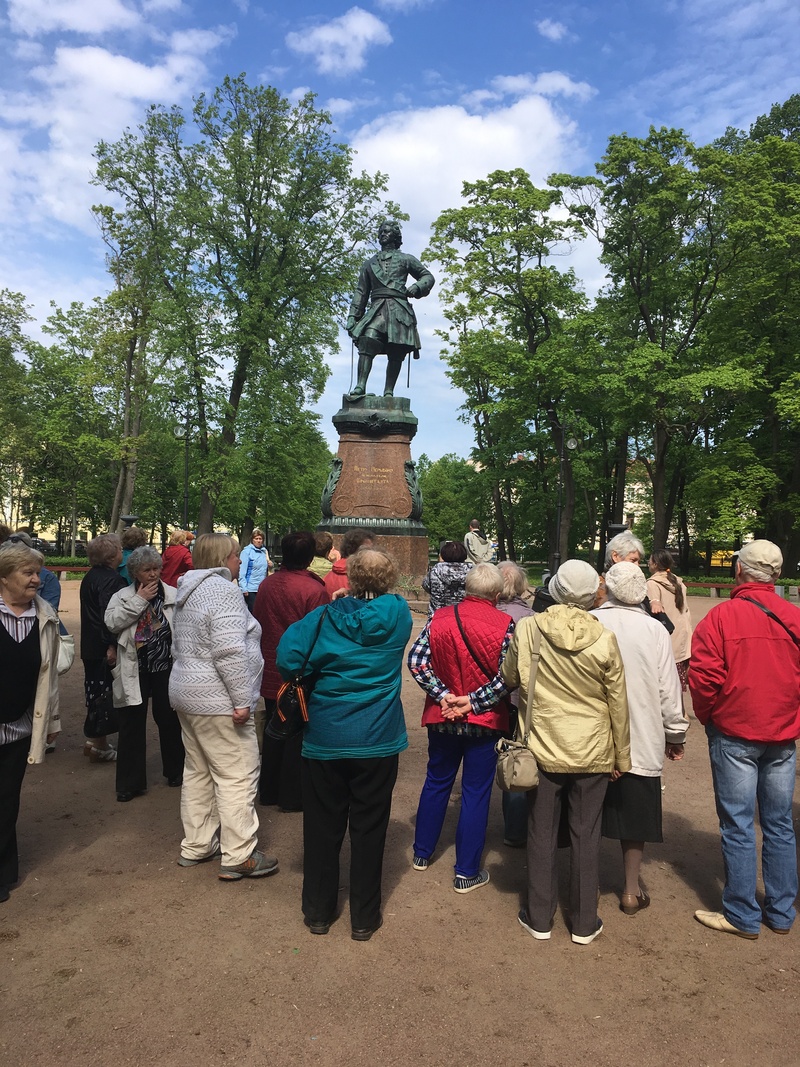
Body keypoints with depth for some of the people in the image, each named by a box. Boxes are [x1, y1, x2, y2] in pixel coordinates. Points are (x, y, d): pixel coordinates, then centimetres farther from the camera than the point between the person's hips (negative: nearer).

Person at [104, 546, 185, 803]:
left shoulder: (174, 595, 0)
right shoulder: (122, 596, 3)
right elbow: (112, 622, -14)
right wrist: (139, 600, -15)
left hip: (166, 668, 0)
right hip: (134, 671, 0)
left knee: (169, 720, 13)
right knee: (132, 724, 6)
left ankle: (175, 771, 33)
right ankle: (130, 782, 18)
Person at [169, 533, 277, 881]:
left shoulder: (188, 592, 14)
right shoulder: (224, 591, -17)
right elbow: (230, 652, -25)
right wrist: (242, 701, -22)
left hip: (186, 694, 10)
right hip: (217, 702, -10)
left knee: (198, 772, 18)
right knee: (238, 777, -2)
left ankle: (195, 846, 29)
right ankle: (239, 858, 5)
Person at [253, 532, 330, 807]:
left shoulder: (266, 585, -2)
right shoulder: (314, 590, -20)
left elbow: (257, 626, 8)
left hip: (270, 674, 6)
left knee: (273, 732, 19)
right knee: (298, 736, 8)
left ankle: (268, 791, 31)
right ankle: (292, 796, 19)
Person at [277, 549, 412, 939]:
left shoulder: (326, 616, -9)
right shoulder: (398, 614, -6)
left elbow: (288, 661, -13)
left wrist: (316, 676, 3)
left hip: (324, 741, 0)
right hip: (378, 743, 0)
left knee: (322, 828, 15)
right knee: (369, 829, 12)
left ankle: (318, 912, 30)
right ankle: (364, 918, 25)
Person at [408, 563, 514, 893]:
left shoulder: (440, 618, -5)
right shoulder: (505, 625, -12)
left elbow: (416, 661, -10)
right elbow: (507, 677, -19)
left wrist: (443, 695, -10)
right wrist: (473, 701, -13)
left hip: (441, 718, 3)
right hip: (485, 721, -3)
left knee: (436, 782, 21)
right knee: (476, 793, 8)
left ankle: (422, 853, 36)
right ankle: (467, 872, 17)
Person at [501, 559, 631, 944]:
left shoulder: (526, 630, -13)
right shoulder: (605, 640, -14)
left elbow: (509, 679, 4)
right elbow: (618, 704, -4)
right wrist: (622, 757, 9)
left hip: (542, 749, 0)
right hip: (592, 753, 0)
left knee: (542, 834, 14)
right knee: (586, 837, 14)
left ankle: (540, 919, 28)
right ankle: (584, 923, 28)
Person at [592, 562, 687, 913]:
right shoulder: (654, 630, -9)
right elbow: (668, 689, -3)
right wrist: (675, 734, 13)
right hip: (641, 740, 0)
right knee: (633, 816, 16)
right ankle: (632, 891, 26)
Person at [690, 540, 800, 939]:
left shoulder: (721, 616, -14)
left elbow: (704, 679, -15)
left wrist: (707, 718, 3)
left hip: (734, 735, -4)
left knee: (738, 827, 6)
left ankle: (743, 916, 16)